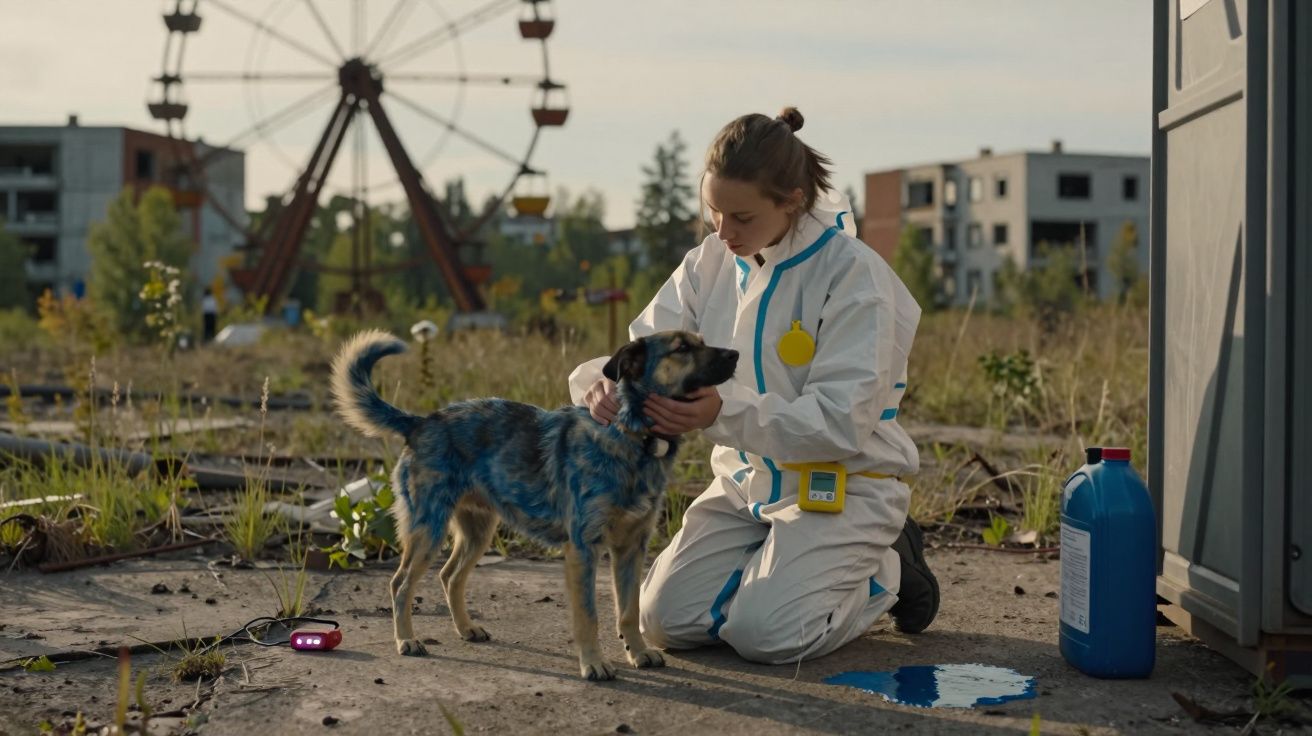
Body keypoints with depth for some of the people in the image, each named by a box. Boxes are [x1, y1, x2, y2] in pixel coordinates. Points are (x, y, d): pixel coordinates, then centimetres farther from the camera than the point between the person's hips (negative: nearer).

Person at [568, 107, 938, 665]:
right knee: (666, 619, -9)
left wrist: (726, 415, -37)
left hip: (841, 486, -6)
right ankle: (777, 566, 18)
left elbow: (841, 420, -24)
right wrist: (603, 382, -26)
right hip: (746, 481, 6)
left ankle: (887, 569, 6)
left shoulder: (854, 274, -19)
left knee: (764, 634, -22)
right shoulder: (711, 263, -1)